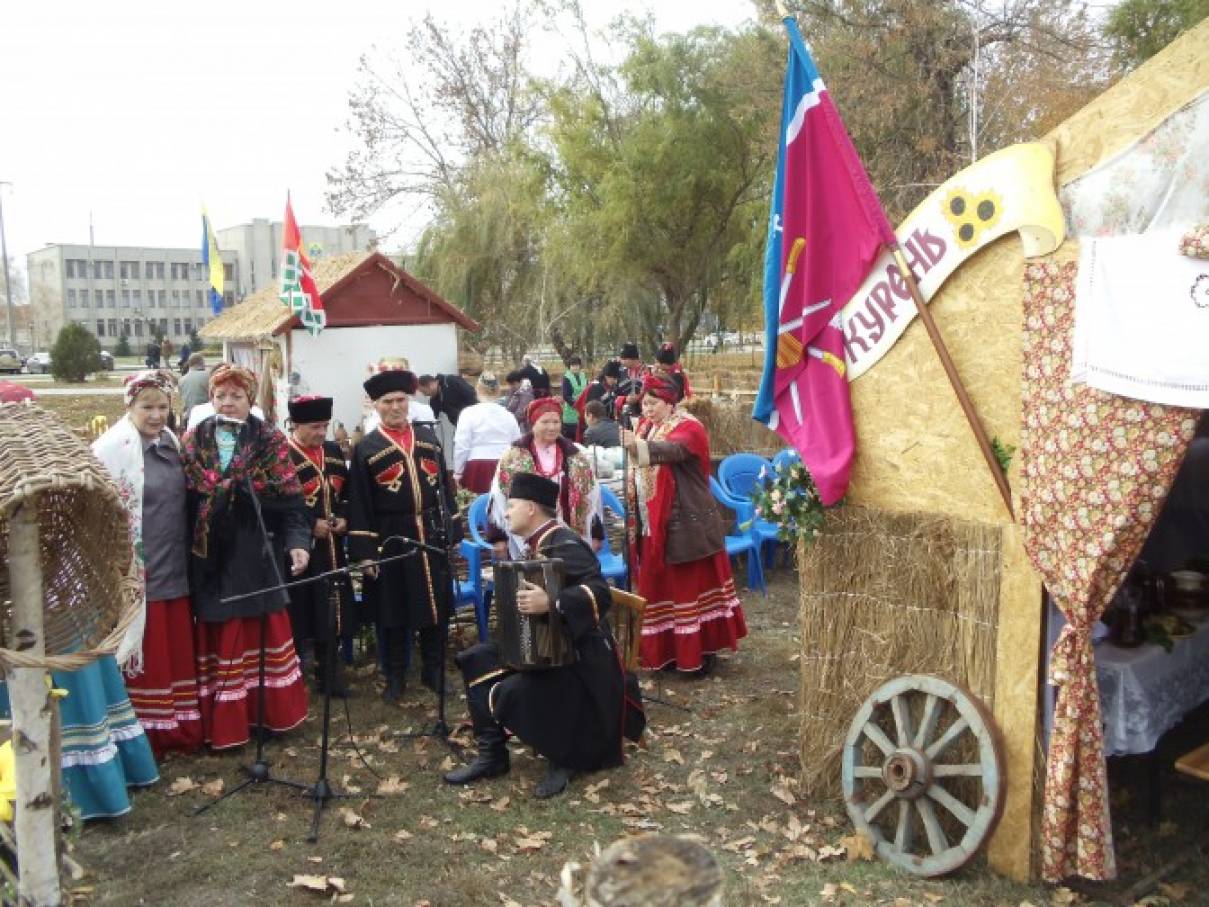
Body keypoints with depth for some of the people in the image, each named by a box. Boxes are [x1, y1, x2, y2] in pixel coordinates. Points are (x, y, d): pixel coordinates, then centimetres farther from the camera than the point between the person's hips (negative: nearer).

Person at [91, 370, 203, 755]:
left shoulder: (171, 444, 9)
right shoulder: (111, 449, -12)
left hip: (174, 568, 6)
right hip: (138, 573, -6)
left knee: (177, 650, 13)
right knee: (145, 653, 4)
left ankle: (180, 726, 25)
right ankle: (146, 733, 17)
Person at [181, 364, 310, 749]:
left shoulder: (271, 441, -1)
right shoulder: (193, 442, 5)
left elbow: (291, 500, -7)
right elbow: (184, 499, 1)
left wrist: (297, 541, -19)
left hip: (258, 554, -1)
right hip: (212, 555, 1)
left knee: (265, 632, 8)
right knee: (220, 640, 7)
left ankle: (272, 711, 24)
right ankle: (224, 723, 17)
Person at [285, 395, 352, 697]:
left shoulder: (334, 451, 12)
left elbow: (348, 492, 17)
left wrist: (345, 519, 0)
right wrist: (311, 524, -18)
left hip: (330, 548, 6)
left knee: (330, 610, 11)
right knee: (299, 612, -1)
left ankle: (328, 675, 22)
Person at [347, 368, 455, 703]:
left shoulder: (427, 437, 9)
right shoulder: (366, 448, -2)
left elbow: (445, 487, 11)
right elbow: (359, 505, -5)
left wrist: (450, 532, 7)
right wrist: (364, 552, -10)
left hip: (431, 534, 3)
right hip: (390, 539, -3)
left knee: (434, 605, 10)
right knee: (393, 612, 6)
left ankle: (433, 670, 24)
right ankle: (395, 677, 20)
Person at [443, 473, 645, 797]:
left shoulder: (564, 546, -21)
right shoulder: (537, 545, 8)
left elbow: (600, 594, -34)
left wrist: (551, 603, -45)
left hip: (576, 655, -10)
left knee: (512, 693, -28)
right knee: (476, 659, 0)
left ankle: (564, 758, -4)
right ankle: (491, 754, 6)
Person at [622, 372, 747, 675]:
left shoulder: (689, 427, -13)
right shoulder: (646, 427, 11)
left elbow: (673, 450, -35)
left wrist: (636, 445, -51)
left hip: (685, 525, -7)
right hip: (652, 525, 7)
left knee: (693, 585, 1)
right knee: (660, 588, 11)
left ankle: (703, 650, 13)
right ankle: (668, 650, 22)